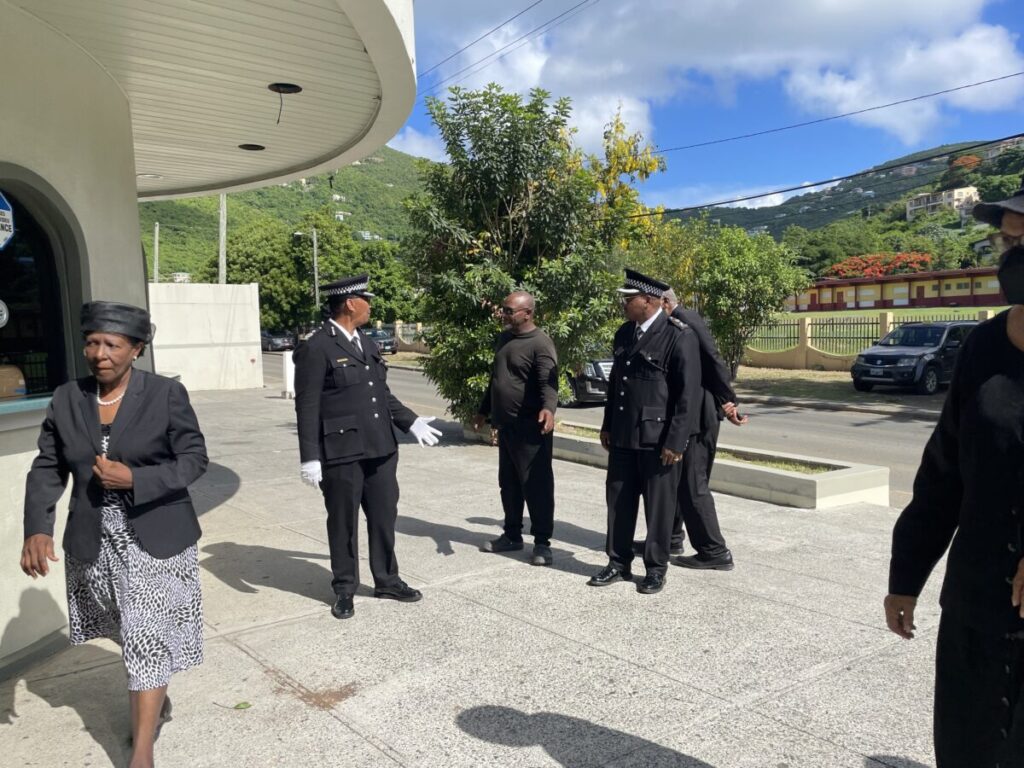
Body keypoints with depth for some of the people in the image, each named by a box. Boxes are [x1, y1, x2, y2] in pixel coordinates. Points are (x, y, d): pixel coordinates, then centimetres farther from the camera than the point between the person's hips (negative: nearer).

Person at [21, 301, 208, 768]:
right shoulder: (67, 399, 1)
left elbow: (195, 459, -8)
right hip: (93, 543, 4)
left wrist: (134, 479, -21)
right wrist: (37, 529, -12)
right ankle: (156, 701, 44)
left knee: (148, 638, -4)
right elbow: (46, 470, 1)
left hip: (155, 539, -4)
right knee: (130, 634, 19)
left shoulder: (166, 394, -10)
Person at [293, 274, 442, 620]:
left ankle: (387, 580, 31)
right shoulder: (316, 348, -11)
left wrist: (410, 422, 15)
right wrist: (310, 458, -16)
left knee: (385, 516, 15)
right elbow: (307, 407, -13)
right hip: (341, 452, -7)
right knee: (343, 522, 7)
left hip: (380, 448, 7)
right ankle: (344, 589, 23)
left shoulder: (368, 344, 13)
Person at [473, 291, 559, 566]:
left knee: (536, 484, -2)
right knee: (508, 483, 15)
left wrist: (548, 408, -45)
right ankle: (512, 535, 27)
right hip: (505, 425, 9)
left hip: (530, 427, -9)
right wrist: (484, 411, 27)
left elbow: (548, 382, -26)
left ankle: (542, 542, 7)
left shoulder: (540, 343, -15)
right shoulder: (504, 338, 13)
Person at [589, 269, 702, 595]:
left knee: (659, 505, 6)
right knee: (619, 500, 11)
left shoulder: (679, 336, -12)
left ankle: (656, 568, 21)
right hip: (623, 435, 7)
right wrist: (607, 426, 16)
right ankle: (619, 563, 25)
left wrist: (676, 441, -16)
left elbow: (689, 394, -14)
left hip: (658, 438, -6)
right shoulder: (624, 333, 10)